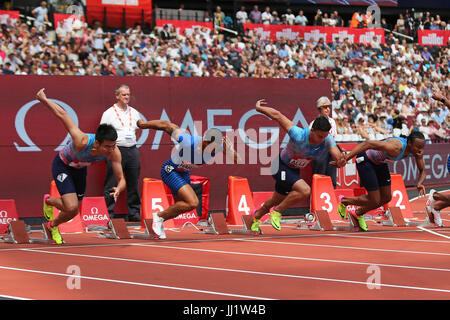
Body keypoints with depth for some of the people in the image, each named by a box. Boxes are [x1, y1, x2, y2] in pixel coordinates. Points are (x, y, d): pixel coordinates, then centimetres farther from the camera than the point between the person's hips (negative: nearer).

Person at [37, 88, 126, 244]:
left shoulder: (114, 152, -31)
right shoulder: (82, 142, -44)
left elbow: (121, 179, -25)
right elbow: (62, 114, -34)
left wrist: (119, 189, -48)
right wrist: (44, 100, -24)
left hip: (80, 168, 5)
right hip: (62, 166, -5)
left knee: (73, 211, 14)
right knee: (71, 207, -19)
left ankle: (53, 225, 47)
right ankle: (49, 201, 15)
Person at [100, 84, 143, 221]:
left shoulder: (134, 112, 14)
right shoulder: (108, 113, 0)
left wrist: (130, 138, 11)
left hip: (132, 150, 5)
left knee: (133, 184, 8)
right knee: (111, 185, -6)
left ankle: (134, 214, 16)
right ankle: (108, 215, -3)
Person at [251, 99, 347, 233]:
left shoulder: (328, 140, -23)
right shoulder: (299, 135, -35)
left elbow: (337, 156, -31)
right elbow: (277, 115, -27)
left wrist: (341, 161, -56)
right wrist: (258, 108, -13)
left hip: (295, 170, 6)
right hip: (281, 166, -6)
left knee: (277, 200, 24)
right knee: (305, 190, -28)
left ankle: (257, 216, 53)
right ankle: (277, 212, -8)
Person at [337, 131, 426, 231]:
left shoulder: (417, 151, -15)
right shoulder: (396, 147, -39)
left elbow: (422, 171, 0)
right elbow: (367, 144, -39)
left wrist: (420, 183, -24)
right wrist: (345, 158, -44)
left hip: (379, 162, 8)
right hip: (365, 160, -8)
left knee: (386, 198, 11)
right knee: (375, 202, -6)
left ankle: (357, 213, 35)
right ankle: (343, 201, 19)